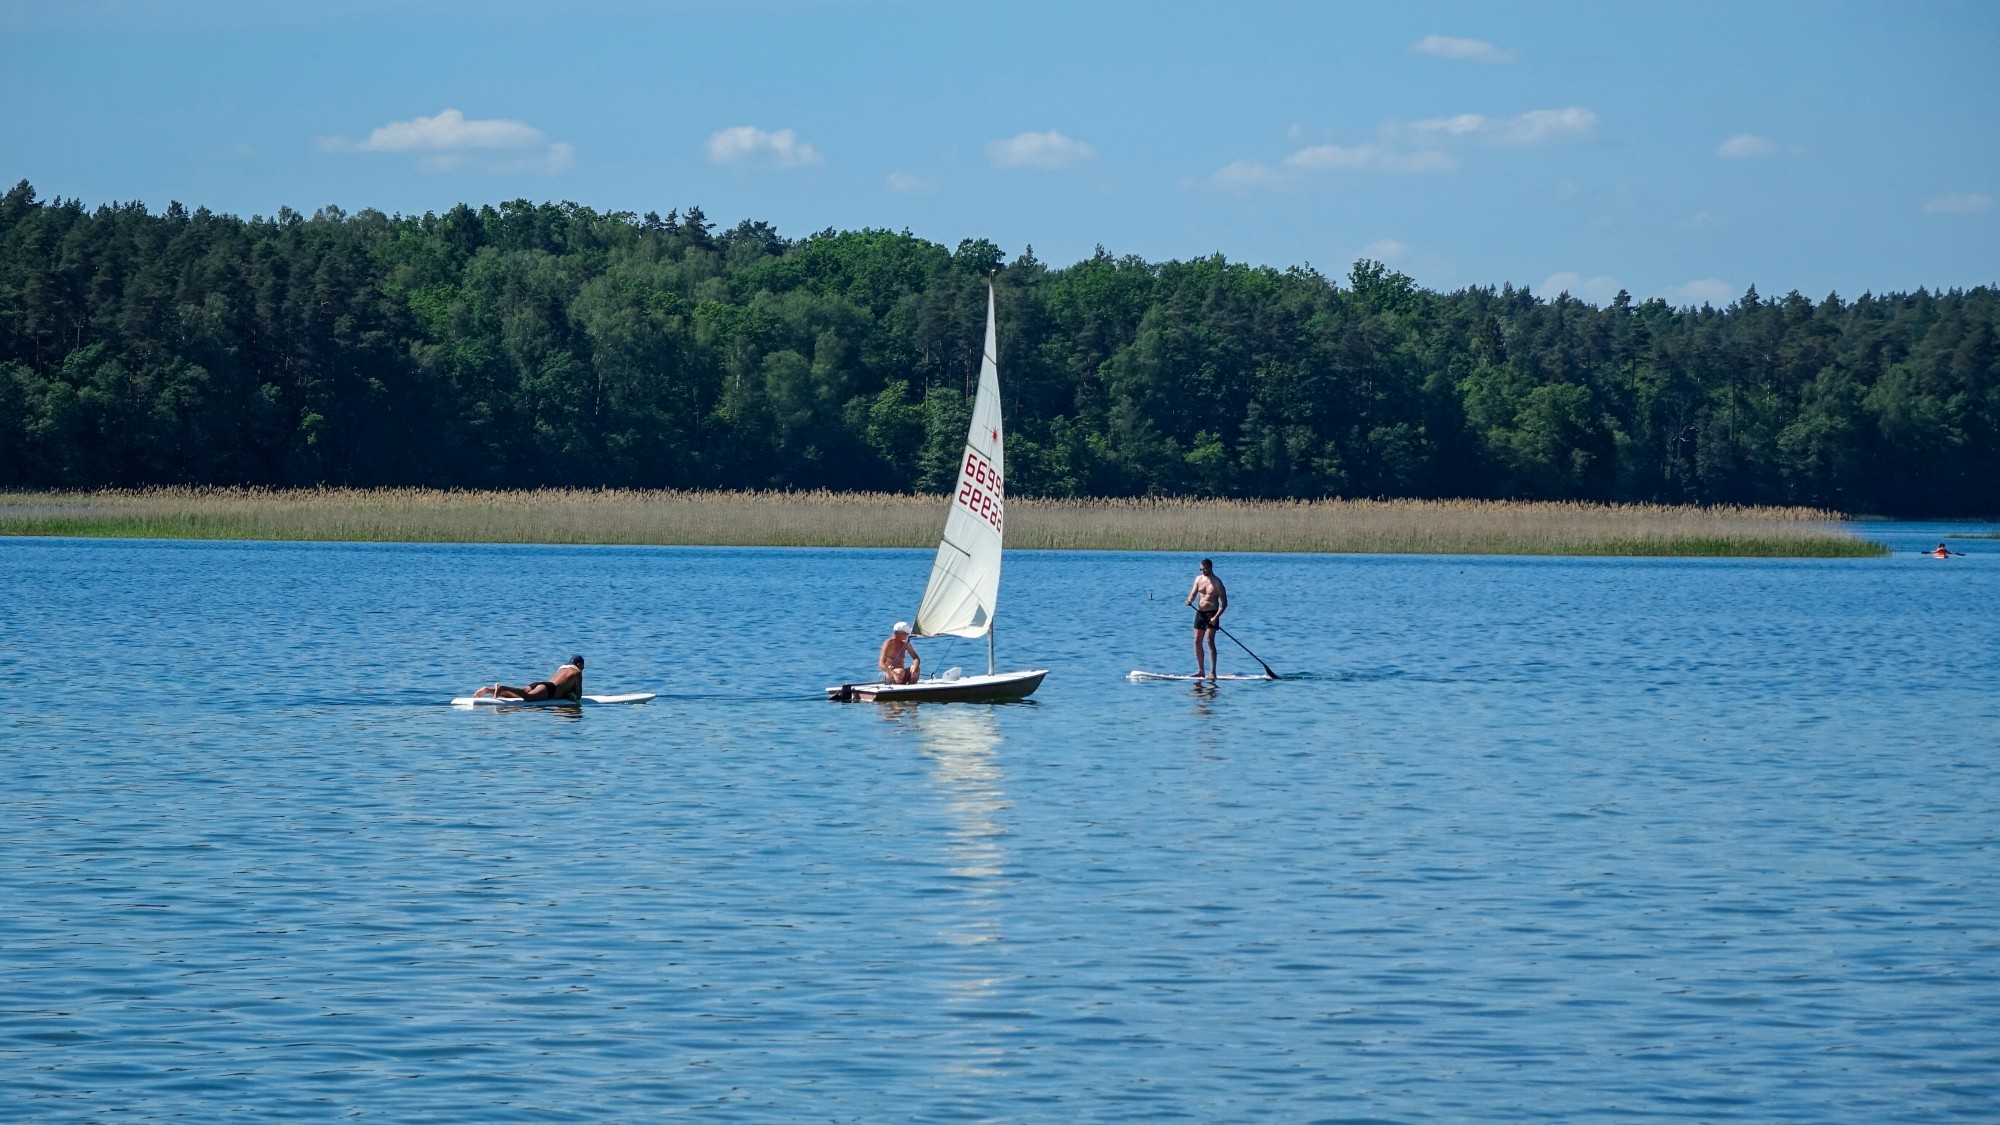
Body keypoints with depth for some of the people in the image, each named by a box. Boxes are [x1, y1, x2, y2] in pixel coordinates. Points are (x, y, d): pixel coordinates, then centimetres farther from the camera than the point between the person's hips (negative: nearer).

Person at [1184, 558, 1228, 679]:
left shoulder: (1217, 583, -9)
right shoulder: (1198, 579, 9)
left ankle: (1213, 672, -14)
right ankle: (1201, 671, 14)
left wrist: (1216, 617, -20)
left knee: (1210, 641, -15)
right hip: (1200, 613, 7)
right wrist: (1190, 600, -11)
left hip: (1212, 614, -7)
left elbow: (1224, 603, -10)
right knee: (1197, 642, 5)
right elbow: (1193, 594, 14)